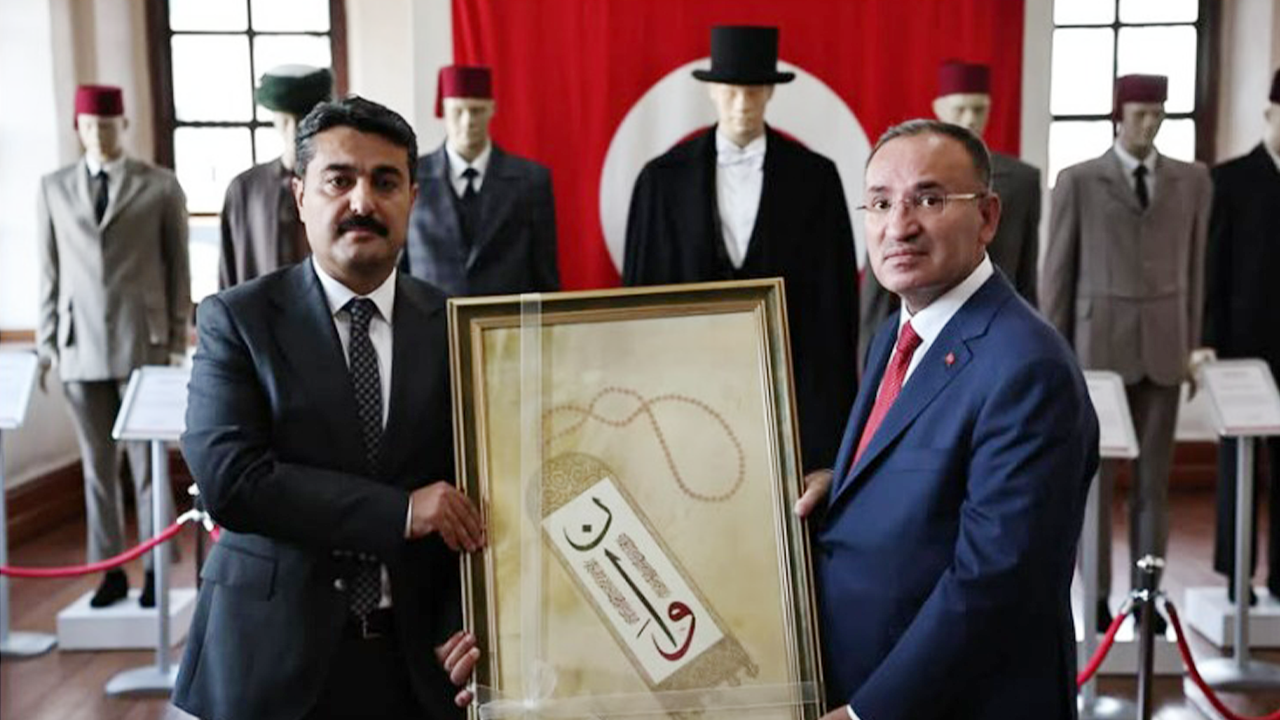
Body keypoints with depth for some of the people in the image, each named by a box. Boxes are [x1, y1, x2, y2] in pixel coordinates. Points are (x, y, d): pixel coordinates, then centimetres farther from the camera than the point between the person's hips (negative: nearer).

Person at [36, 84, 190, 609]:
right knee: (97, 465, 7)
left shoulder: (160, 186, 2)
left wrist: (178, 340, 0)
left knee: (148, 461, 1)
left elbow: (179, 268, 3)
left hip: (142, 343, -2)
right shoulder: (53, 189, 10)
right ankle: (111, 571, 16)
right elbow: (49, 272, 11)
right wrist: (46, 343, 8)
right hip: (80, 346, 3)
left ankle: (155, 570, 11)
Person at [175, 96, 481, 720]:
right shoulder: (236, 319, -4)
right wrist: (399, 511, -22)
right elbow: (226, 476, -16)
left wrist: (466, 625, -16)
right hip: (276, 656, -1)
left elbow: (472, 497, -1)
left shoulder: (454, 328, 0)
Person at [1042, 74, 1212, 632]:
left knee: (1154, 477, 6)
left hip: (1163, 347, 3)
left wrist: (1192, 345, 7)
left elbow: (1195, 266, 10)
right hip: (1099, 344, -2)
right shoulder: (1078, 181, -1)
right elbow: (1057, 272, 0)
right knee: (1094, 475, 3)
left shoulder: (1193, 181, 7)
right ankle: (1097, 595, 13)